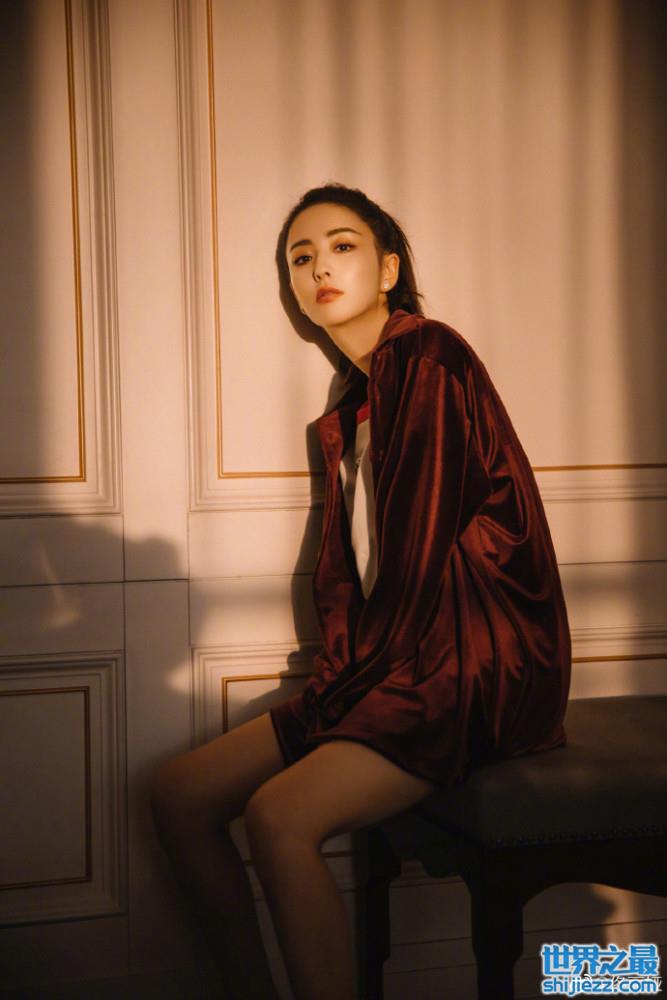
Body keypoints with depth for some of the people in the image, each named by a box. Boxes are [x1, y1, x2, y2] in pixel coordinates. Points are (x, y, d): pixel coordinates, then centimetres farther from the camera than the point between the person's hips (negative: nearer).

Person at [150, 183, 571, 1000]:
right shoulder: (352, 409, 18)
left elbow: (488, 529, -16)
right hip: (384, 667, 9)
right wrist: (341, 672, 2)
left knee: (281, 816, -28)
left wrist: (378, 670, -12)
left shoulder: (431, 358, -9)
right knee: (179, 793, 1)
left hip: (473, 667, -9)